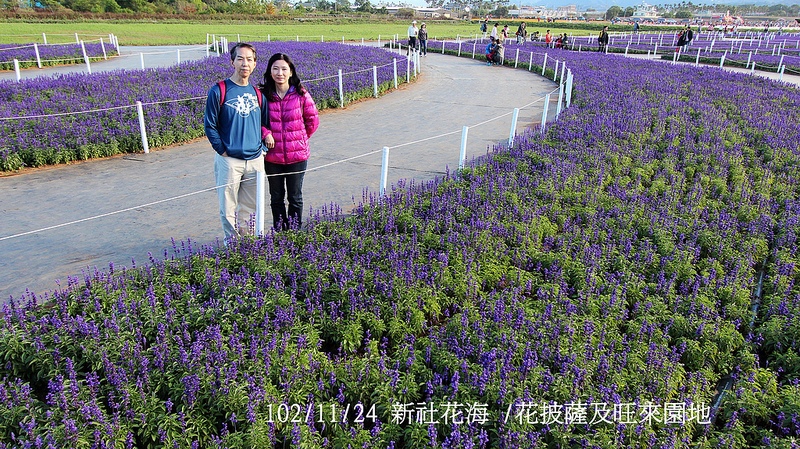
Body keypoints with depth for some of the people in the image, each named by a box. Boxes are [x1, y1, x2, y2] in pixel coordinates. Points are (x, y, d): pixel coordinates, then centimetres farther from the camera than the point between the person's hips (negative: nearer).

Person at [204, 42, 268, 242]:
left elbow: (265, 123, 15)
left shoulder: (257, 93, 8)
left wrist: (262, 146, 3)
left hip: (255, 160, 4)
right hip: (229, 160, -4)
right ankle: (231, 241, 22)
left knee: (250, 207, 13)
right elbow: (210, 125, -4)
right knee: (228, 206, 5)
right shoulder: (218, 91, -6)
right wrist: (222, 150, -8)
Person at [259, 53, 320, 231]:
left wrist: (300, 138, 7)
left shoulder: (301, 95, -6)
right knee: (276, 198, 13)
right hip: (272, 156, 1)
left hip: (297, 155, -1)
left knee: (295, 197, 11)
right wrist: (265, 133, -12)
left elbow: (313, 120, 5)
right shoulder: (263, 95, -4)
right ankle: (279, 233, 27)